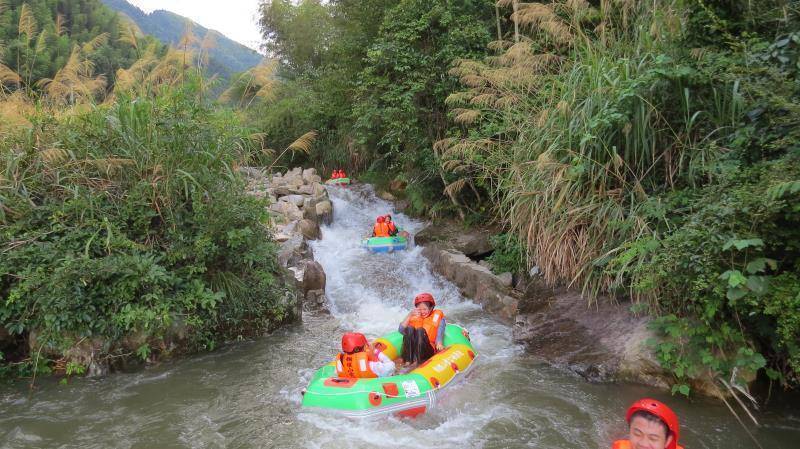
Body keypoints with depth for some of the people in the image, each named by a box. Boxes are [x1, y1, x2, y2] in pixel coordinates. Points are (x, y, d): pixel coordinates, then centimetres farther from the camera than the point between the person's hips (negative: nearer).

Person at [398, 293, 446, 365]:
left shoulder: (438, 317, 11)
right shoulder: (414, 317, 18)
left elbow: (439, 334, -6)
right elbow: (401, 330, 3)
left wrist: (439, 343, -27)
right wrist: (409, 315, -6)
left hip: (428, 351, -2)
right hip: (412, 349, 2)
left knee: (420, 330, -27)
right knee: (410, 328, -23)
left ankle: (416, 361, -36)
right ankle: (408, 361, -31)